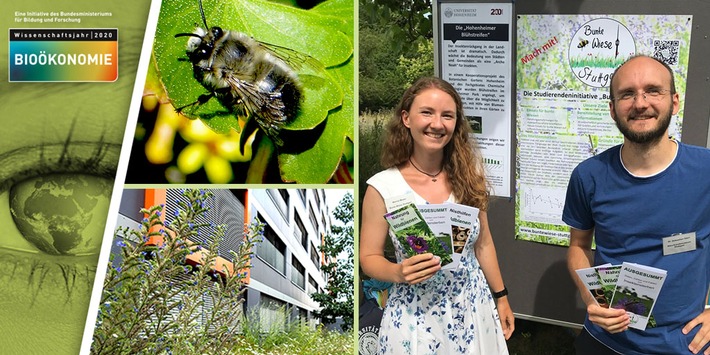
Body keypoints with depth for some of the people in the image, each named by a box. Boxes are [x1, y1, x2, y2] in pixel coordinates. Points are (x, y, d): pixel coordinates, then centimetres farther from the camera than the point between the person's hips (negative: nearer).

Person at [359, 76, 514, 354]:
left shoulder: (468, 175, -3)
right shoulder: (383, 186, -13)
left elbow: (482, 242, 8)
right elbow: (369, 257, -6)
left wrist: (501, 297, 11)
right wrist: (399, 273, -25)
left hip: (474, 308, 3)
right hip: (415, 316, -3)